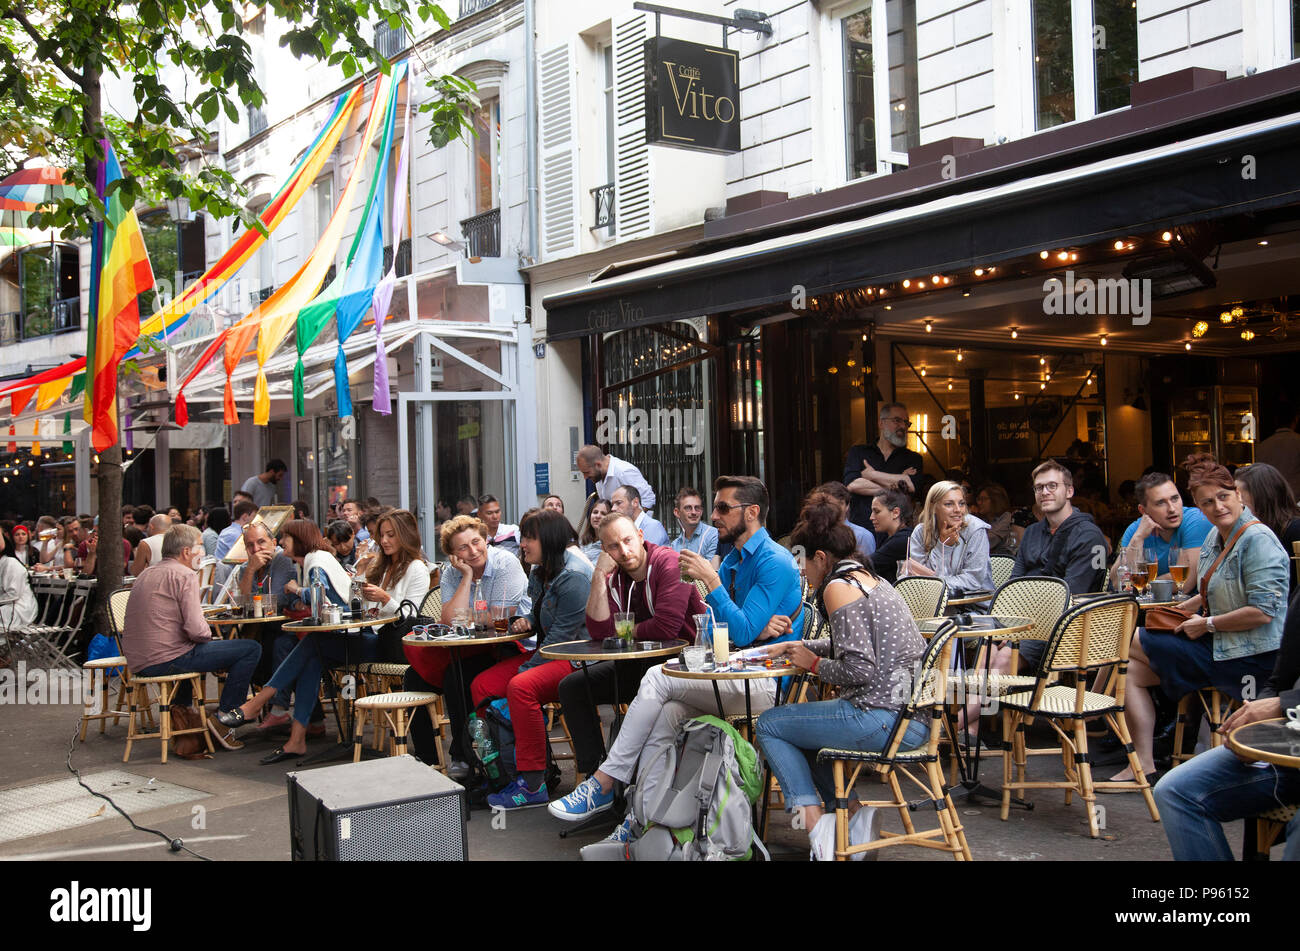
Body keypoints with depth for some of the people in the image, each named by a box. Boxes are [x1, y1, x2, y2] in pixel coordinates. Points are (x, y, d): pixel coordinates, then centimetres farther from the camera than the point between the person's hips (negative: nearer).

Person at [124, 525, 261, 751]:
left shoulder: (146, 574, 17)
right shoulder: (185, 576, -9)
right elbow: (196, 630, -19)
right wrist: (209, 633, 4)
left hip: (136, 662, 9)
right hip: (165, 660, -9)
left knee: (189, 652, 42)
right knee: (251, 649, -7)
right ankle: (223, 717, -4)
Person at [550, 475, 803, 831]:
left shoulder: (775, 562, -10)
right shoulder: (732, 560, 19)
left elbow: (742, 633, -18)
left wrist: (710, 580, -18)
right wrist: (757, 629, -6)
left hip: (765, 682, -8)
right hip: (734, 676, 8)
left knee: (658, 678, -20)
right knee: (666, 712, -19)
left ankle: (603, 784, -16)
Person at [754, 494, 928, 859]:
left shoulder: (838, 586, -12)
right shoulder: (870, 580, 16)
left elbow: (859, 669, -21)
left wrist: (815, 664, -3)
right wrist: (794, 647, 25)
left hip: (884, 719, -10)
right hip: (914, 717, 10)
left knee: (769, 726, 7)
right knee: (799, 725, 27)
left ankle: (816, 823, 1)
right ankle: (851, 812, 17)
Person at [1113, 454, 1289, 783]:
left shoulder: (1257, 539, -19)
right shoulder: (1215, 535, 9)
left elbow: (1263, 611, -25)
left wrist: (1206, 624, -16)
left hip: (1248, 659, -10)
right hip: (1217, 645, 10)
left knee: (1128, 642, -8)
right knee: (1131, 669, 9)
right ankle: (1143, 763, 12)